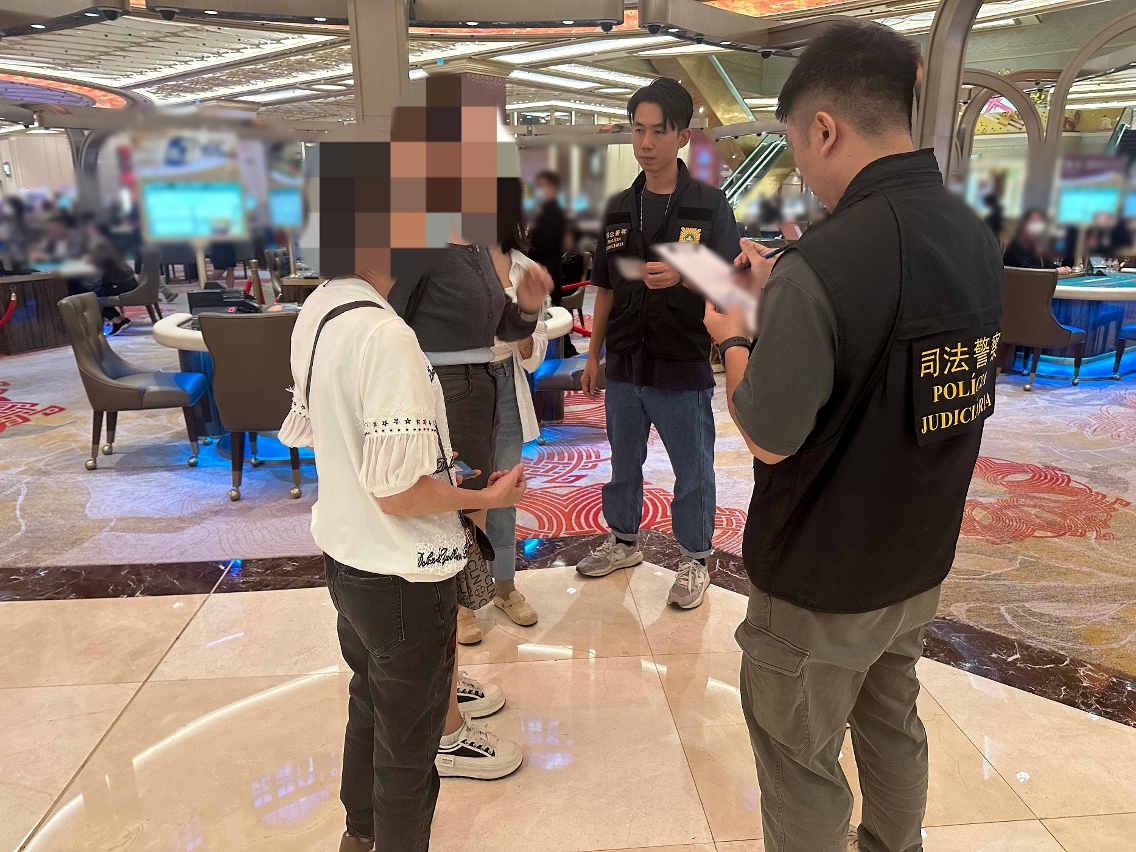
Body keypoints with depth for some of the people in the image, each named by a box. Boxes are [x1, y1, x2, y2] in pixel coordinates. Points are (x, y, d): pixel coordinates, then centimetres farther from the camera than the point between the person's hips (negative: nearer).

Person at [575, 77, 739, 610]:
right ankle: (624, 541, 38)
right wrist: (594, 355, 13)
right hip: (625, 365, 5)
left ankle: (695, 558, 26)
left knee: (692, 471, 8)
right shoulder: (618, 209, 8)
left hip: (684, 367, -4)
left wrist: (684, 276, -27)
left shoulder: (710, 205, -5)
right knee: (623, 463, 18)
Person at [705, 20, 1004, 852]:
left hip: (823, 581, -8)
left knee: (801, 763, 13)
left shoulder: (821, 267, -28)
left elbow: (769, 438, -20)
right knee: (893, 721, 27)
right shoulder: (976, 235, -2)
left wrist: (734, 336, -4)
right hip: (920, 561, 8)